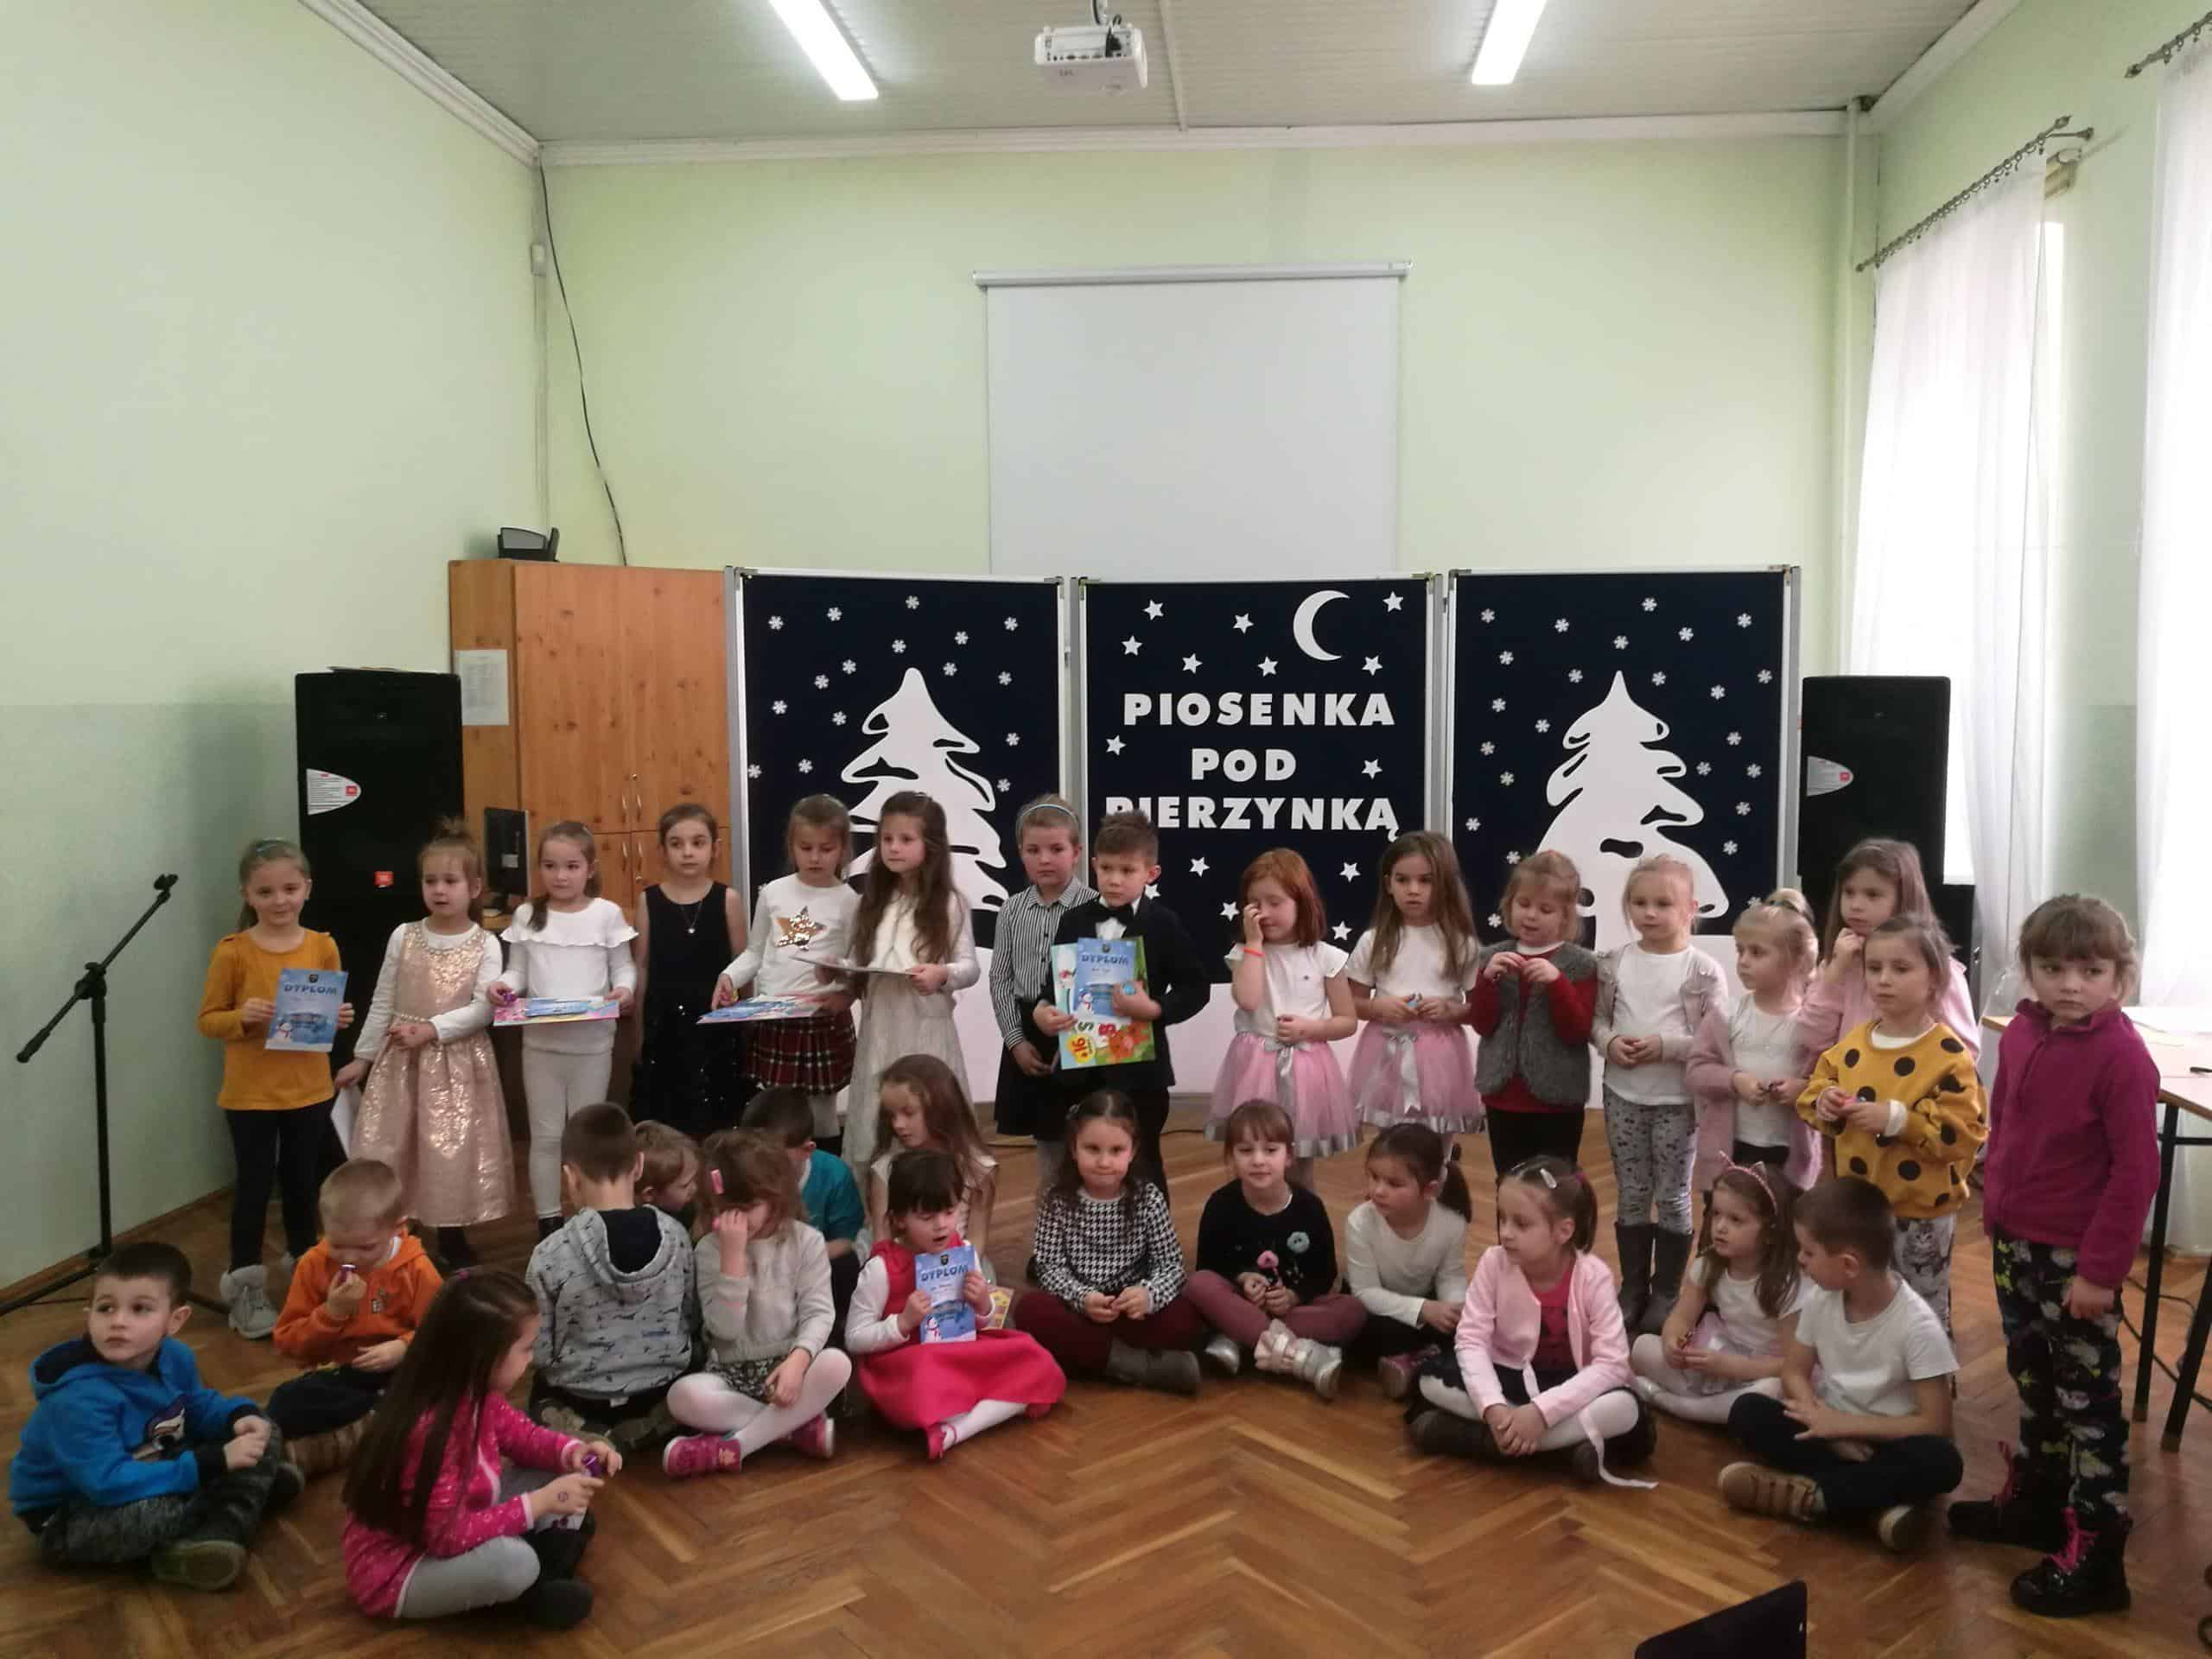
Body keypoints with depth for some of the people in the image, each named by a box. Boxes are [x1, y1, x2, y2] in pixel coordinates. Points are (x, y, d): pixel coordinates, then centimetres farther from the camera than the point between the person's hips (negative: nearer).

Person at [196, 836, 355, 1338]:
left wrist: (340, 1017, -12)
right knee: (254, 1185, 5)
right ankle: (245, 1287, 18)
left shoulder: (323, 947, -2)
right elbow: (208, 1020, -5)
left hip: (309, 1089, 3)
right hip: (251, 1094, -3)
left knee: (302, 1182, 16)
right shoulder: (232, 951, -10)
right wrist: (242, 1017, -24)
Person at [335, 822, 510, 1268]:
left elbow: (483, 1009, -12)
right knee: (387, 1148, 5)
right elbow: (382, 1003, 6)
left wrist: (432, 1029, -21)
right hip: (401, 1058, 2)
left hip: (457, 1060, -2)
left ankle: (452, 1237, 21)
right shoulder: (403, 936, 1)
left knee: (454, 1150, 5)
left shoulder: (485, 945, -6)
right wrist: (362, 1057, 8)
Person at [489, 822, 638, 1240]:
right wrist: (503, 985, -17)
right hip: (541, 1041, 1)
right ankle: (549, 1222, 22)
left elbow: (623, 967, 0)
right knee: (546, 1135, 10)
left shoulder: (607, 913, -4)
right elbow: (518, 972, 4)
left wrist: (624, 988, -20)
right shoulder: (527, 915, 1)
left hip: (592, 1041, -1)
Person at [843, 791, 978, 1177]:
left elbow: (971, 967, -4)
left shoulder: (950, 903, -2)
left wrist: (942, 974, -24)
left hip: (926, 1029, -4)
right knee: (871, 1133, 7)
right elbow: (857, 966, 13)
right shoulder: (872, 903, 11)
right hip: (878, 1028, 4)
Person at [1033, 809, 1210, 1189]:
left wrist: (1154, 1009, -21)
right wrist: (1042, 1011, -12)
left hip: (1138, 1066, -3)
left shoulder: (1164, 924, -7)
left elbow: (1196, 987, -7)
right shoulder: (1074, 921, 4)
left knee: (1142, 1166, 11)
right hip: (1081, 1065, 3)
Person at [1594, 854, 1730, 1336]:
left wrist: (1666, 1046, -21)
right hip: (1624, 1097, 3)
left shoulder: (1701, 969, -10)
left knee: (1672, 1196, 8)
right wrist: (1609, 1042, -13)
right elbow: (1596, 1018, 7)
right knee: (1631, 1196, 12)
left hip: (1678, 1100, -3)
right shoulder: (1614, 963, 1)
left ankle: (1667, 1292, 23)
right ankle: (1633, 1288, 25)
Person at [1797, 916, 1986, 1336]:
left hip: (1921, 1212, -5)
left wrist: (1899, 1119, -28)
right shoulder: (1853, 1042, 3)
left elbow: (1964, 1131, -19)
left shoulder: (1948, 1054, -15)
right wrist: (1823, 1104, -9)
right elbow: (1814, 1090, 13)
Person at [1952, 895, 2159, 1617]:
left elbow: (2137, 1170, -19)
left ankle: (2093, 1556, 14)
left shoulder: (2122, 1055, -19)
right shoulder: (2020, 1034, 2)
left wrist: (2101, 1268, -18)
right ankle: (2032, 1499, 39)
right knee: (2032, 1380, 22)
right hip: (2015, 1242, 7)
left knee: (2088, 1400, 4)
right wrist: (1995, 1211, 13)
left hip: (2077, 1257, -7)